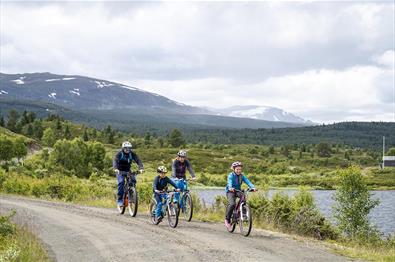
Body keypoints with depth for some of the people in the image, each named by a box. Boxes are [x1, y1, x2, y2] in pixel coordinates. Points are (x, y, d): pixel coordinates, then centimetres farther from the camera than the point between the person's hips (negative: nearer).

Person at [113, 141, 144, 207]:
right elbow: (115, 161, -32)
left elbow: (138, 160, -20)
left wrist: (141, 168, -39)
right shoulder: (119, 153, -17)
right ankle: (120, 200, -20)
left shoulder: (132, 153, -9)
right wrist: (115, 168, -52)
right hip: (120, 171, -3)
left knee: (133, 180, -22)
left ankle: (131, 196, -5)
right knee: (121, 182, -26)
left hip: (128, 170, 3)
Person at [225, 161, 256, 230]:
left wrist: (253, 187, -36)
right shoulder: (231, 175, -12)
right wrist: (230, 188, -54)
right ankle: (227, 219, -10)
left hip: (238, 191, 4)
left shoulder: (242, 176, -2)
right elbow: (230, 182, -32)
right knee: (232, 204, -28)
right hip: (230, 191, -4)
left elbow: (247, 181, -17)